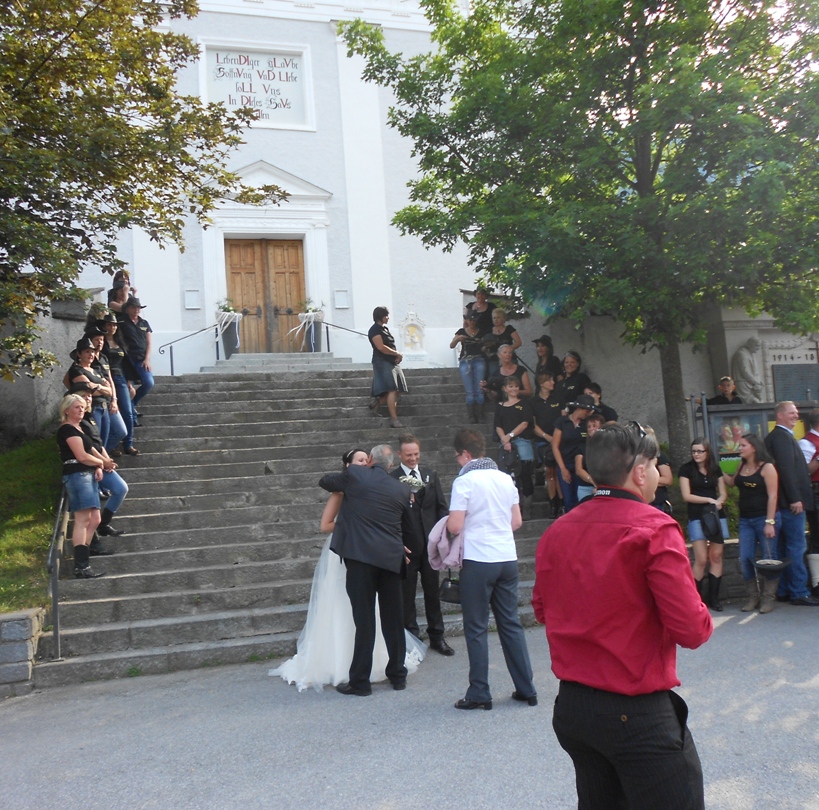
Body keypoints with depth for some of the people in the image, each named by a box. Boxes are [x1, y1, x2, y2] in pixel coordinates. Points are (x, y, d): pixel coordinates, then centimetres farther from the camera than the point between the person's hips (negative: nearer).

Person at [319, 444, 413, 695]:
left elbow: (324, 481, 16)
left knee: (364, 620, 1)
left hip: (360, 556, -3)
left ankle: (360, 681, 7)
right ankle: (398, 675, 25)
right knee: (393, 619, 13)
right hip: (391, 559, 3)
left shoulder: (354, 474, -1)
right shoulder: (402, 489, 6)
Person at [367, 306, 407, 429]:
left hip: (392, 362, 9)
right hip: (383, 362, -9)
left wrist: (398, 356, 4)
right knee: (392, 390, -17)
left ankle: (377, 402, 21)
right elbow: (381, 347, -19)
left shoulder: (385, 328, 18)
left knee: (395, 390, 8)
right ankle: (394, 420, -20)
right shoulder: (375, 330, -10)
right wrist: (398, 354, -12)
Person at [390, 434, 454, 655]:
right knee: (407, 594, 8)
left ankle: (437, 636, 25)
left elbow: (441, 506, 8)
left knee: (433, 591, 13)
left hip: (430, 543, 4)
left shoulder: (430, 475, 8)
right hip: (406, 545, -4)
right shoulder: (391, 479, -7)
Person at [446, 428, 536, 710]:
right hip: (508, 558, 6)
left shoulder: (465, 481, -11)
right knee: (511, 623, 13)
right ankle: (526, 689, 18)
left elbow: (454, 526, -15)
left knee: (476, 628, 4)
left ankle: (479, 694, 9)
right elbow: (516, 522, 11)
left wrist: (447, 525, 6)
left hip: (478, 561, -6)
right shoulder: (505, 478, 7)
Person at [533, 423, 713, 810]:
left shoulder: (555, 533, 2)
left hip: (570, 706, 7)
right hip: (637, 715, -7)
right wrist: (704, 619, 3)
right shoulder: (654, 531, -16)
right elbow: (692, 630, -18)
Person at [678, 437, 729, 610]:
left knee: (716, 557, 1)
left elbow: (723, 493, 10)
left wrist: (718, 502, -12)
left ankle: (714, 597, 9)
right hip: (697, 517, -4)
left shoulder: (716, 469, 10)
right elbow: (686, 496, -6)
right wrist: (709, 500, -12)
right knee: (701, 559, -8)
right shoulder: (686, 469, 0)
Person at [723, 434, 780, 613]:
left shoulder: (767, 467, -8)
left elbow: (772, 496, -12)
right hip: (745, 519, 6)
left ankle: (768, 597, 7)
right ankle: (752, 597, 12)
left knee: (769, 558, -2)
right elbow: (732, 482, 28)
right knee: (745, 559, 2)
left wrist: (770, 522, -17)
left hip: (764, 518, -6)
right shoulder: (742, 466, 10)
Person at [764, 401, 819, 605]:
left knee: (785, 548, 13)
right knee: (796, 548, -7)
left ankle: (783, 590, 18)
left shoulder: (778, 436, 19)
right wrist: (795, 499, -22)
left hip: (786, 502, 11)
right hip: (791, 502, -11)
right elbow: (786, 469, -21)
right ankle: (799, 593, -4)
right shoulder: (782, 436, -13)